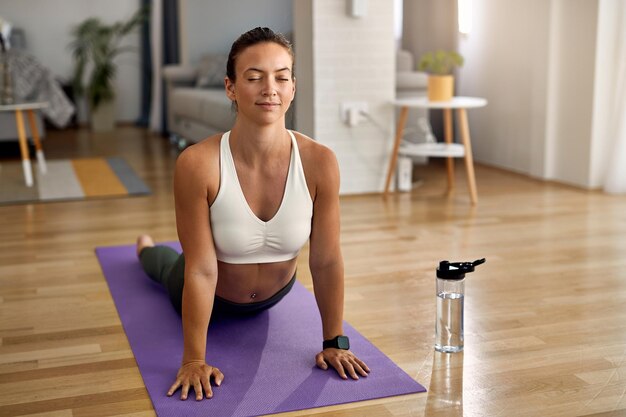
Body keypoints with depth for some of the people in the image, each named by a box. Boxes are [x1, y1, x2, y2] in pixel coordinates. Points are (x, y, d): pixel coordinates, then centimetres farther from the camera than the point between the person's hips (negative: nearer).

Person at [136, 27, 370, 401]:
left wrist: (335, 341, -15)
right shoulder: (198, 163, -37)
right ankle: (146, 249, 68)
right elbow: (201, 271, -31)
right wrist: (194, 360, -25)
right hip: (211, 297, -1)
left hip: (273, 295, 2)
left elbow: (327, 260, -22)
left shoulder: (320, 162, -32)